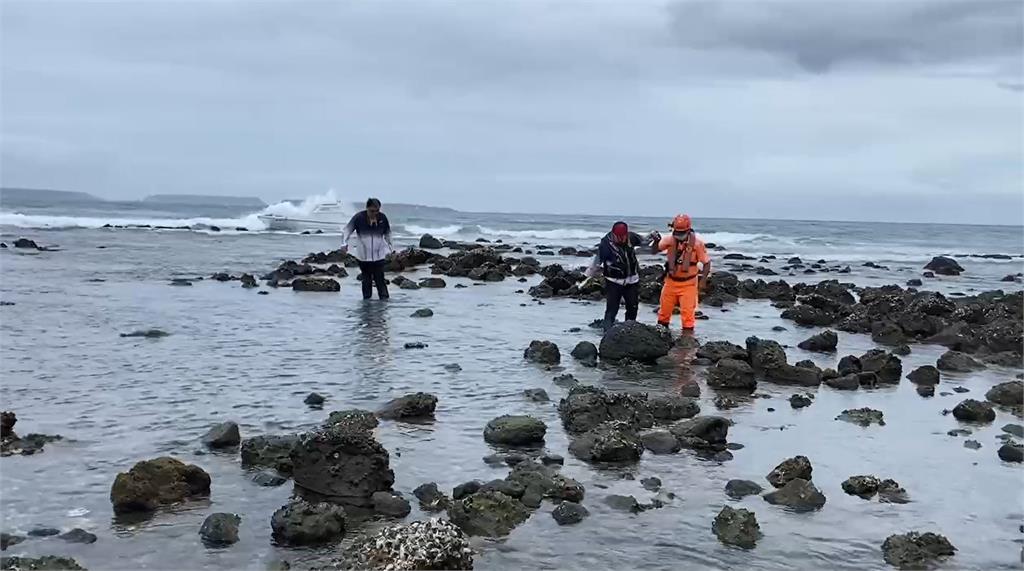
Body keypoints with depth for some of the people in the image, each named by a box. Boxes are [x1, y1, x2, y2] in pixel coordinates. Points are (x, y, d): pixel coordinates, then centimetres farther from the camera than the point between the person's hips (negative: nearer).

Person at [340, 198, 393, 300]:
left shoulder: (382, 218, -2)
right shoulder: (359, 217, -9)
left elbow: (388, 234, 14)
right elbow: (347, 230, -2)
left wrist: (388, 249, 17)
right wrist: (344, 244, -13)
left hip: (379, 256, 0)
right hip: (363, 256, 0)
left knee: (380, 280, -5)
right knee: (366, 280, 7)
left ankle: (384, 298, -3)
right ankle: (366, 299, 15)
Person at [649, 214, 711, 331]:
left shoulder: (697, 243, -15)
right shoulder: (670, 239, -8)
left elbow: (706, 262, -8)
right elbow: (654, 250, -3)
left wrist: (703, 280, -16)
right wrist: (656, 241, -24)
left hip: (688, 283, -3)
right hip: (671, 281, 3)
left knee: (687, 313, -2)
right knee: (664, 311, 13)